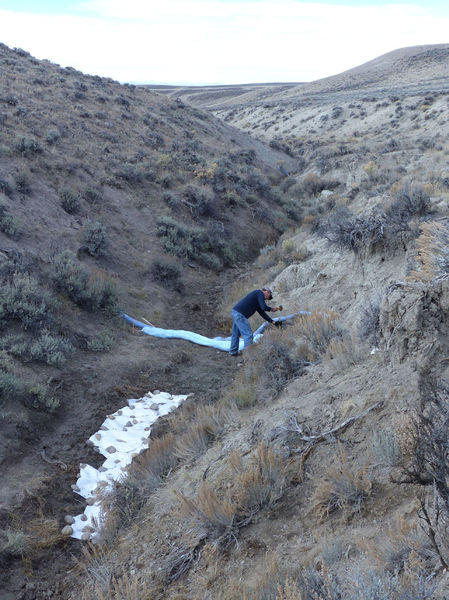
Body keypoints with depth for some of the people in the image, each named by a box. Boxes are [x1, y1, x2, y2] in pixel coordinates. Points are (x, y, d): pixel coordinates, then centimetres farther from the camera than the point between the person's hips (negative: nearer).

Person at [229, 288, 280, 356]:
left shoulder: (257, 297, 26)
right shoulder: (260, 293, -1)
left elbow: (262, 313, 28)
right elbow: (264, 307, -13)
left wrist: (272, 321, 27)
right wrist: (272, 309, 6)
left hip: (235, 312, 10)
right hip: (239, 314, -10)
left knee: (236, 334, 21)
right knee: (248, 334, -8)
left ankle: (233, 352, 31)